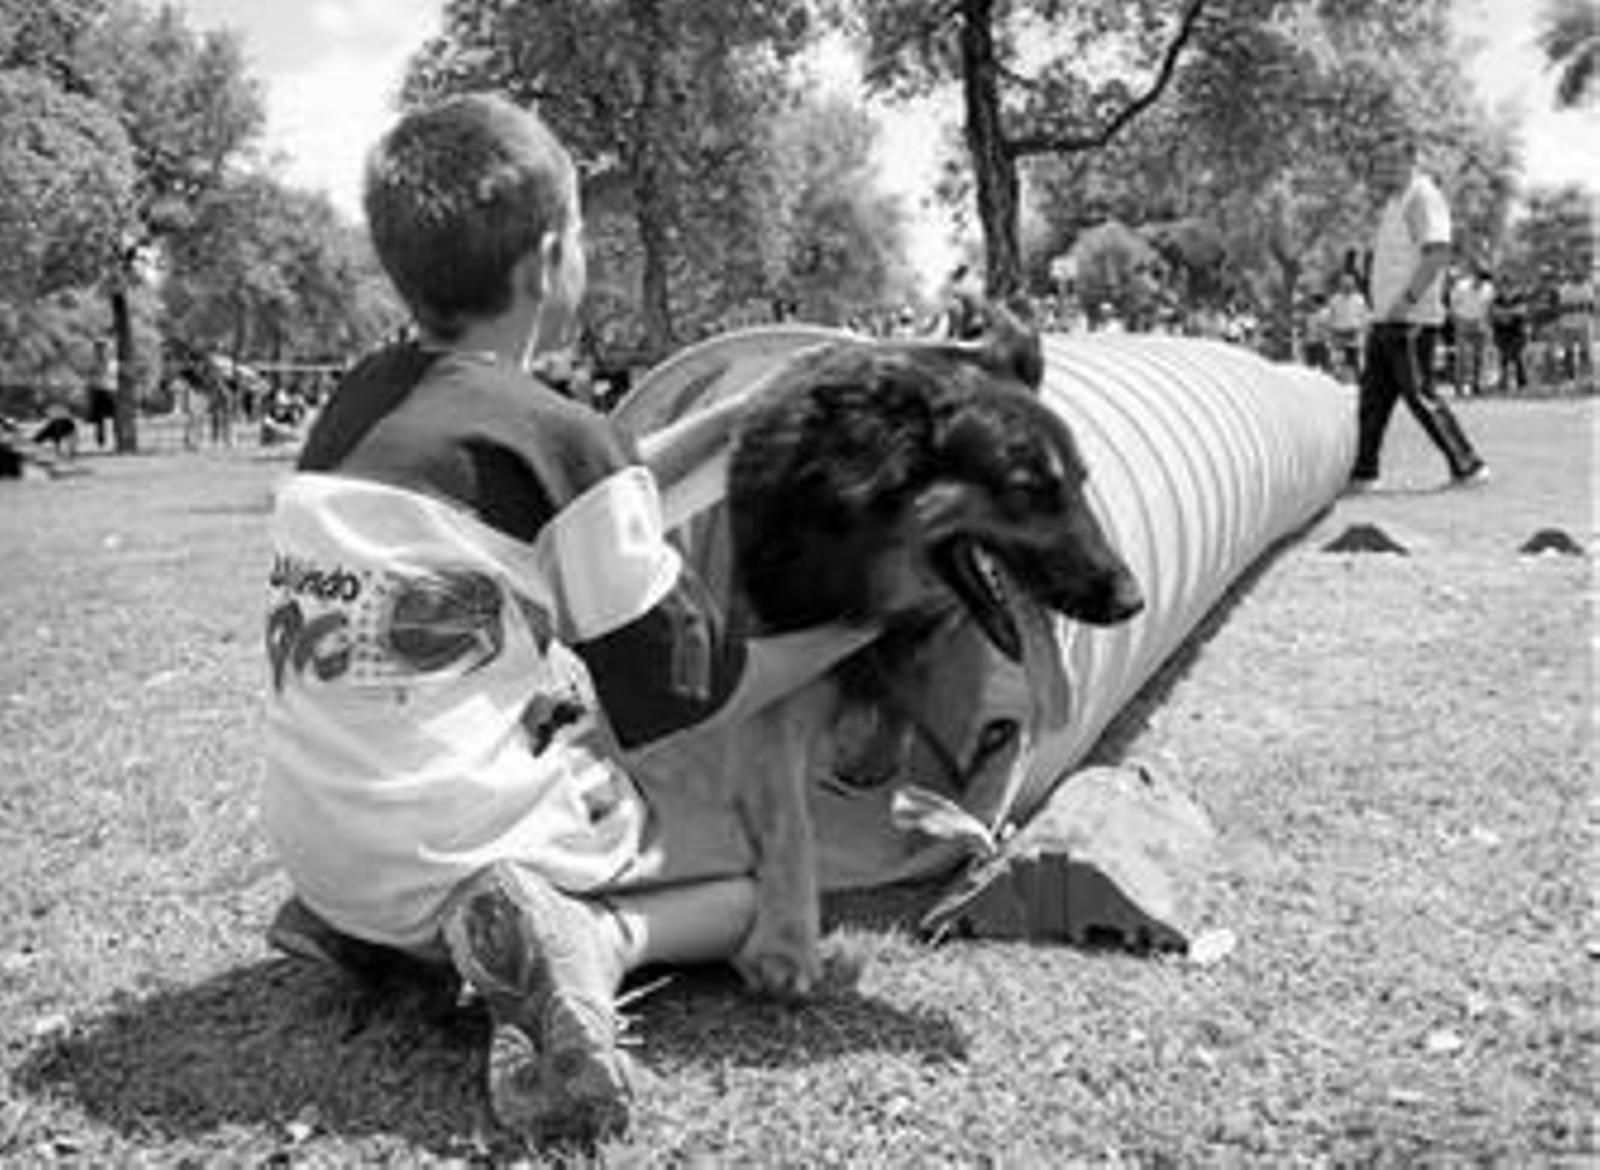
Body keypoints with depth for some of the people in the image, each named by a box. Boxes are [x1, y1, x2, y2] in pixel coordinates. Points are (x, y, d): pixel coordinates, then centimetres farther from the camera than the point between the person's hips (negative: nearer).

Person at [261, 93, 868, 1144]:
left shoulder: (355, 405, 7)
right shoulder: (562, 438, -13)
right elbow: (687, 695, -6)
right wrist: (861, 617, 7)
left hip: (316, 846, 7)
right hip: (467, 847, -7)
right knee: (760, 868, 13)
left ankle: (366, 921, 8)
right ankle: (586, 944, -14)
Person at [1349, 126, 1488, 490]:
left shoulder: (1423, 196, -11)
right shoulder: (1393, 201, 19)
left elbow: (1438, 252, -23)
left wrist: (1407, 299, -27)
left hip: (1411, 320, -10)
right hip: (1385, 319, 10)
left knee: (1419, 395, -8)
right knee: (1373, 398, 10)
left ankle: (1468, 466, 0)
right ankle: (1363, 472, 16)